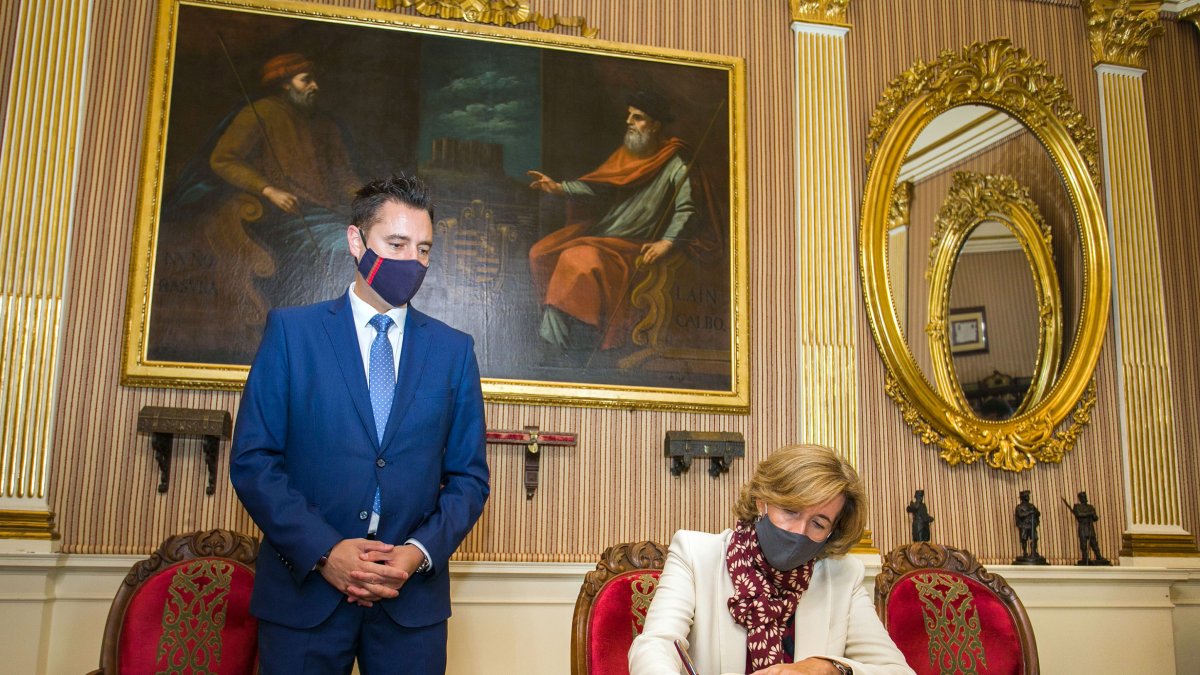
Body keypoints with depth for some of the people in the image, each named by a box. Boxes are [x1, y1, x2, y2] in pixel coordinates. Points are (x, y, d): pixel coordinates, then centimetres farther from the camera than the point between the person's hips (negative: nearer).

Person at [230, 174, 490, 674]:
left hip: (413, 597, 2)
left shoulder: (454, 350, 6)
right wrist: (323, 551, -13)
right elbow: (252, 461, -4)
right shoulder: (291, 331, 1)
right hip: (303, 591, -1)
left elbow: (469, 477, 6)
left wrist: (420, 552, -9)